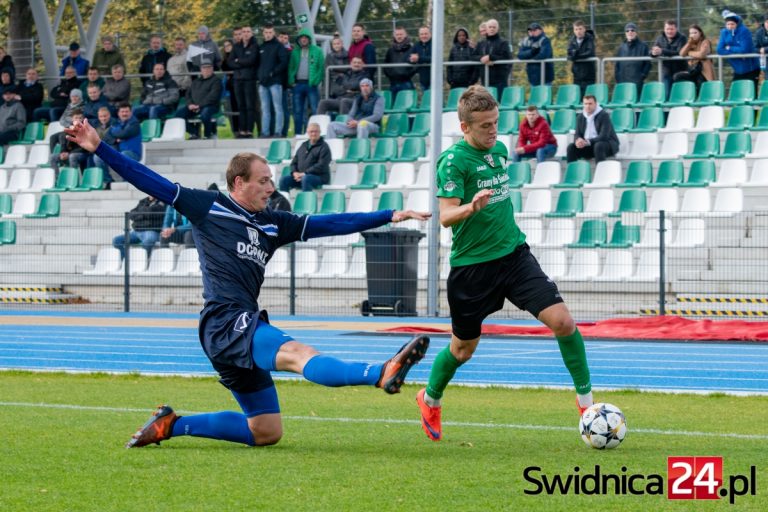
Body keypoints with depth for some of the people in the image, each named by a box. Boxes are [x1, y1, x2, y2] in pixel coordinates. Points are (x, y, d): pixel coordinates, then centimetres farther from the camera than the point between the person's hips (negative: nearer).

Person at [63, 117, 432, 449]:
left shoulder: (273, 224, 20)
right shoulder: (207, 208, 5)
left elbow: (329, 224, 19)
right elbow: (150, 182, 5)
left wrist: (390, 216, 13)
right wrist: (99, 148, -1)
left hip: (245, 327, 9)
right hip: (224, 322, -9)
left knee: (267, 432, 10)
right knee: (298, 354, -32)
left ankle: (172, 424, 16)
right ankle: (381, 374, -55)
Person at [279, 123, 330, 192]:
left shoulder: (323, 147, -2)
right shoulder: (303, 146, 18)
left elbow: (321, 166, -14)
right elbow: (294, 162, 20)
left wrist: (304, 174, -19)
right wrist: (295, 173, -4)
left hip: (319, 177, -6)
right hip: (300, 175, 6)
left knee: (305, 179, -38)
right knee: (284, 180, -15)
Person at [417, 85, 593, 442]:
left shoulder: (499, 149, 7)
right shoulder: (453, 161, -14)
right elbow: (446, 216, -23)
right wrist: (472, 207, -42)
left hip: (513, 252, 5)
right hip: (471, 264, -5)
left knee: (562, 321, -13)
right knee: (463, 348, 10)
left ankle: (586, 399, 1)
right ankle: (430, 399, 39)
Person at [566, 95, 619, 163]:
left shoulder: (604, 115, -14)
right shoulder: (580, 117, 4)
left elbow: (604, 136, -22)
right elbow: (577, 134, 5)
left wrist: (588, 142, -33)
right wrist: (578, 140, -21)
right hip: (589, 145, 5)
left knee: (598, 146, -38)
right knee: (571, 147, -14)